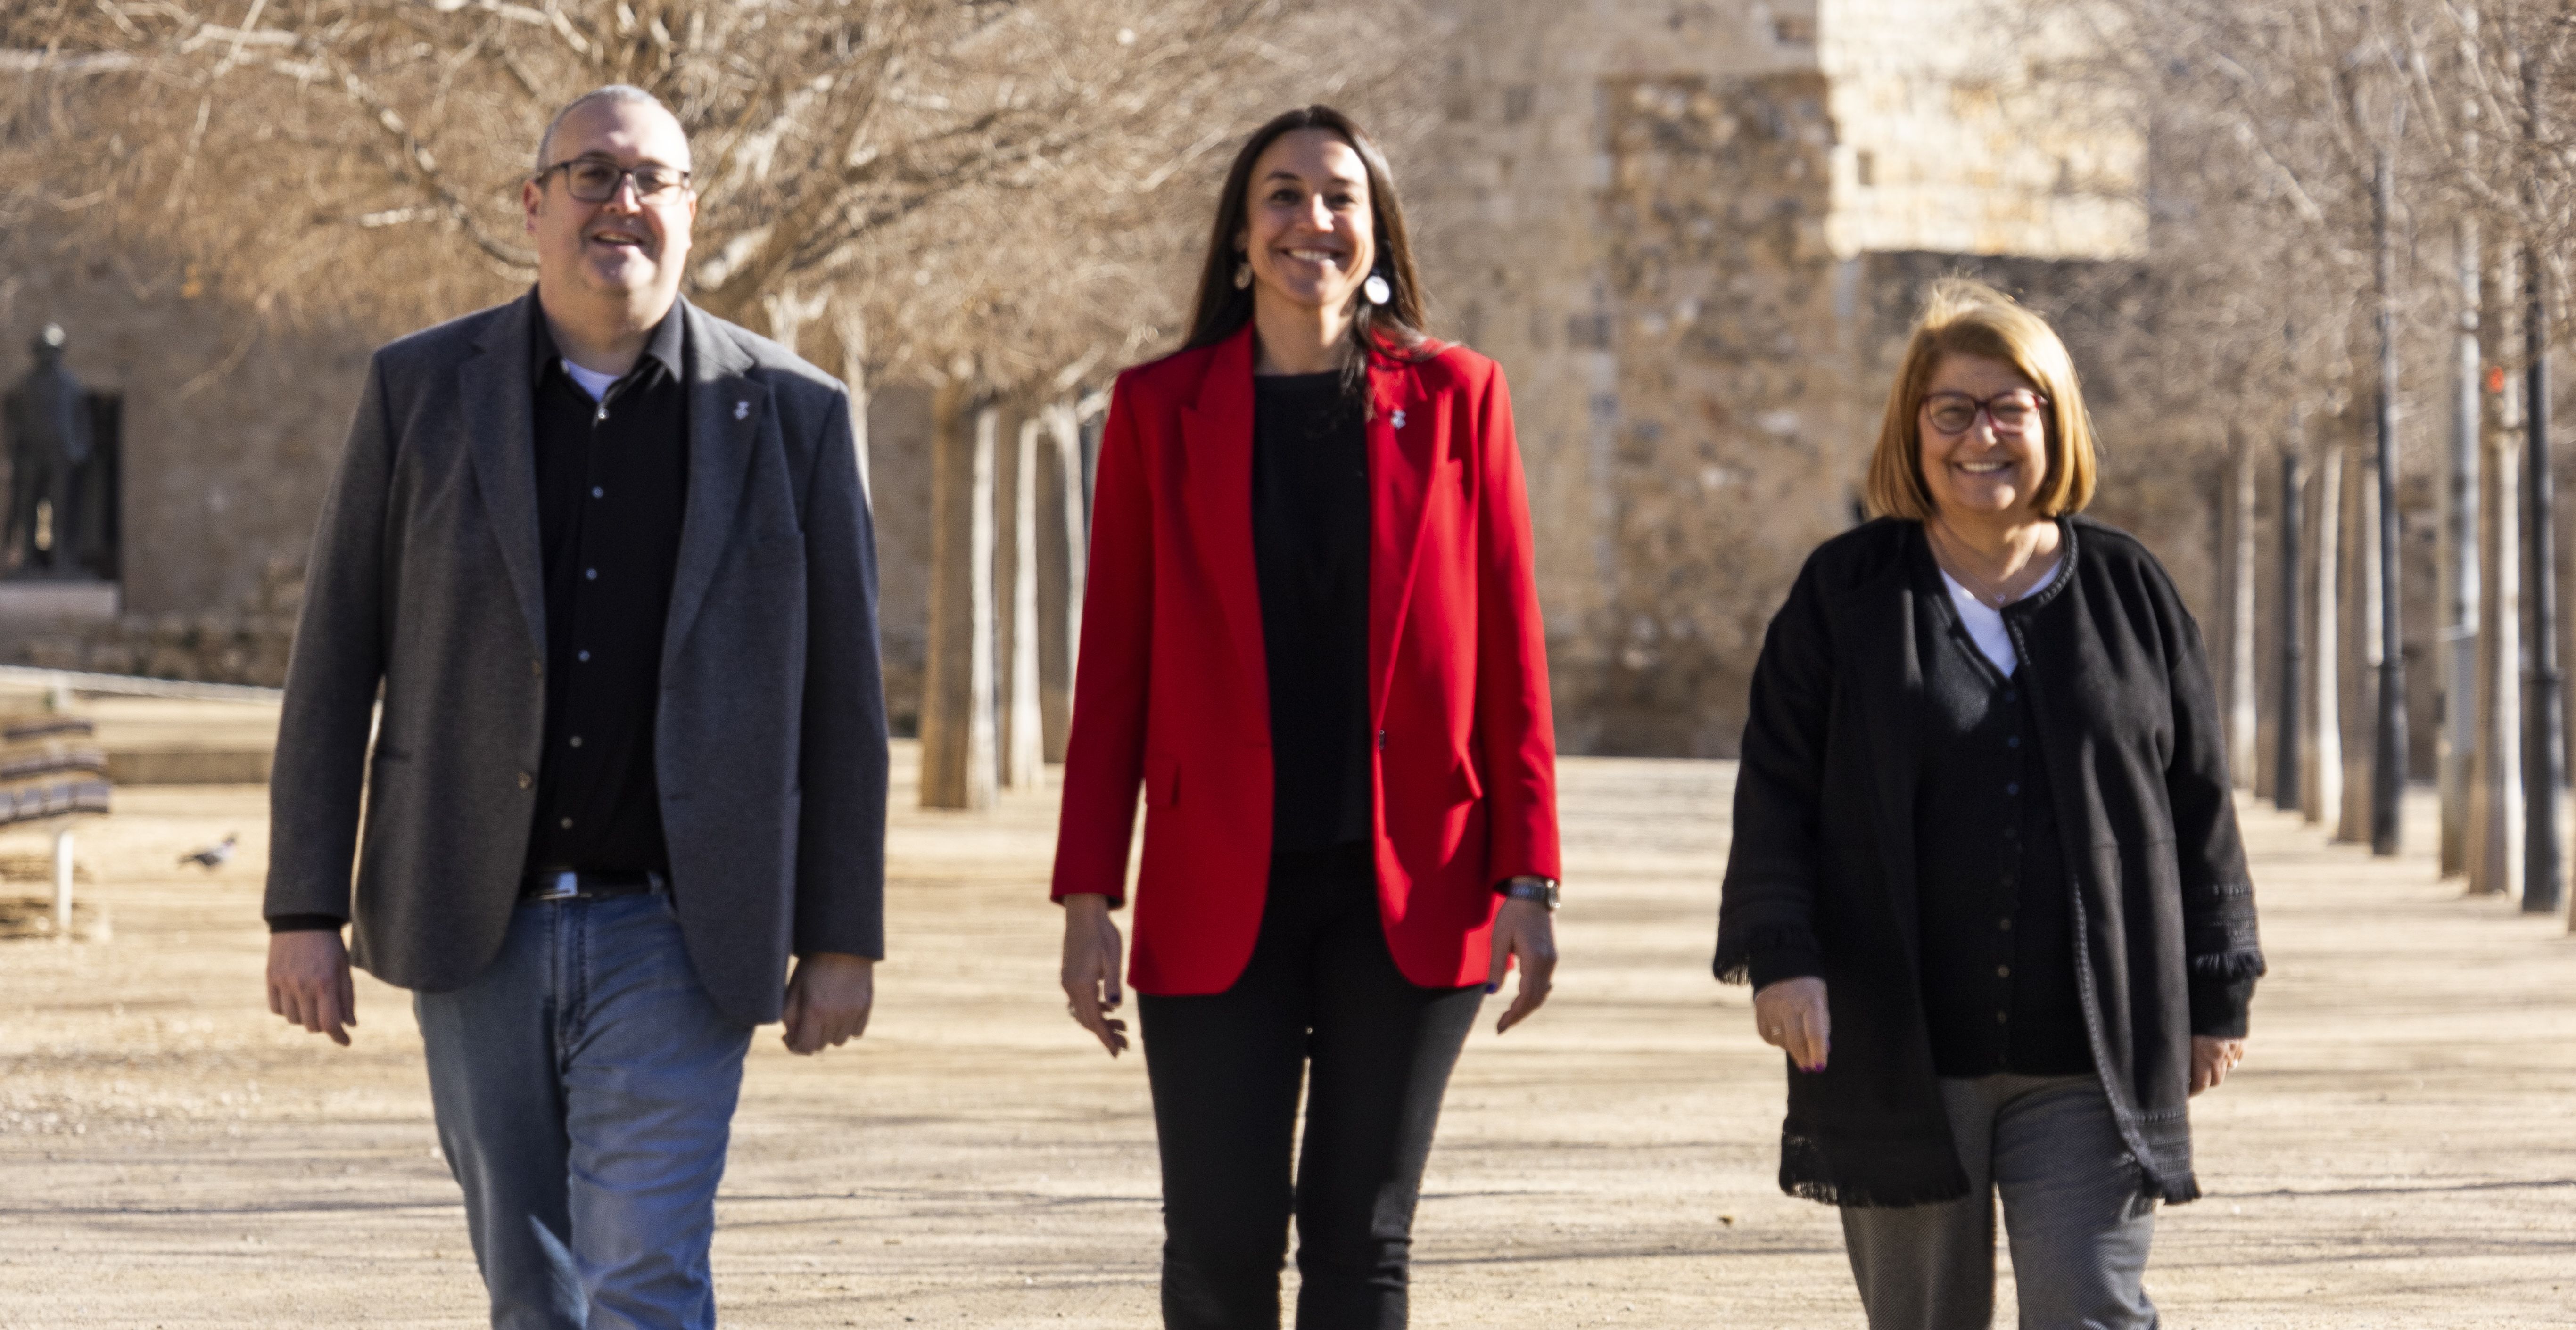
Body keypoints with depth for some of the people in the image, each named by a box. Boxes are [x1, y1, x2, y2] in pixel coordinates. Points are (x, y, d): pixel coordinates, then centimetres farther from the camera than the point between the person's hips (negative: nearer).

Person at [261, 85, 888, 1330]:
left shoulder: (790, 413, 1)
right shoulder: (420, 389, 2)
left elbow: (839, 690, 4)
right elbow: (335, 656, 3)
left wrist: (842, 936, 2)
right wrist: (304, 908, -2)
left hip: (673, 935, -2)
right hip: (475, 927, 2)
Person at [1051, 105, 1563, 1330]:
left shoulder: (1455, 399, 6)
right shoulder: (1161, 409, 6)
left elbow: (1509, 652, 4)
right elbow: (1115, 668, 6)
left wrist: (1527, 876, -2)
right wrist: (1088, 896, 1)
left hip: (1407, 891, 0)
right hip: (1220, 892, 0)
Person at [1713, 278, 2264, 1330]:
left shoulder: (2129, 593, 8)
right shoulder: (1846, 594, 5)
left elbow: (2199, 801, 11)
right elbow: (1777, 794, 1)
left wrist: (2217, 992, 9)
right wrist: (1781, 955, -12)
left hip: (2089, 1059, 0)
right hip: (1898, 1052, 0)